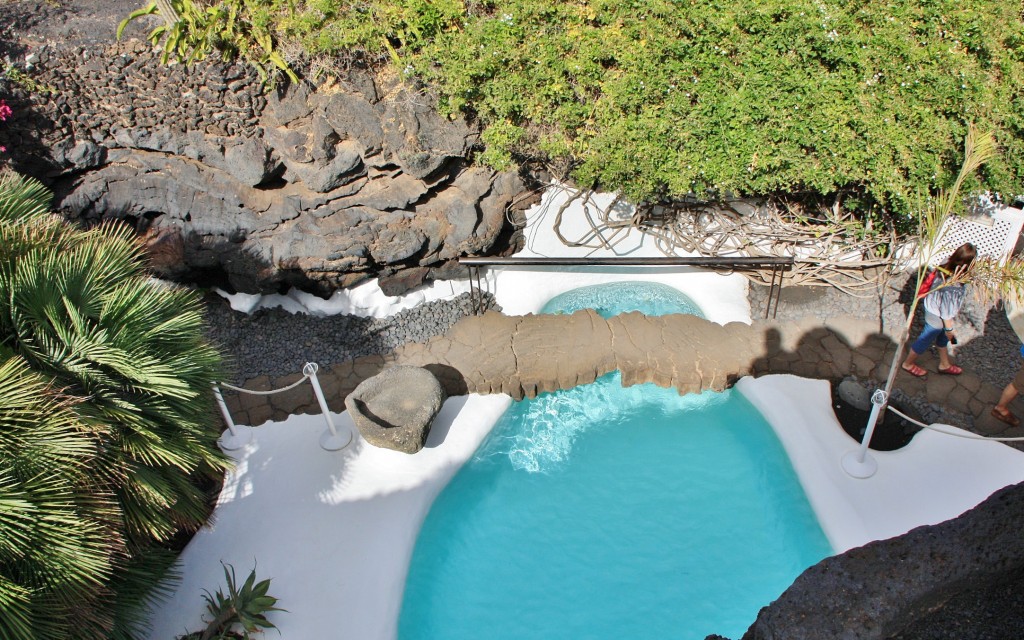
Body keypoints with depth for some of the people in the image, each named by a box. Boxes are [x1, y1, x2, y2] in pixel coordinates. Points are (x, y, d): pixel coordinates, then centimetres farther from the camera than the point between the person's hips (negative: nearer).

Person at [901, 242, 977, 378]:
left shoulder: (947, 263, -20)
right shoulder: (953, 286, -41)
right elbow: (946, 310, -27)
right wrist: (949, 329, -10)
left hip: (932, 305, 8)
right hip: (936, 317, -8)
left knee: (943, 338, 30)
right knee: (925, 340, 18)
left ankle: (944, 364, 54)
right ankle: (908, 364, 43)